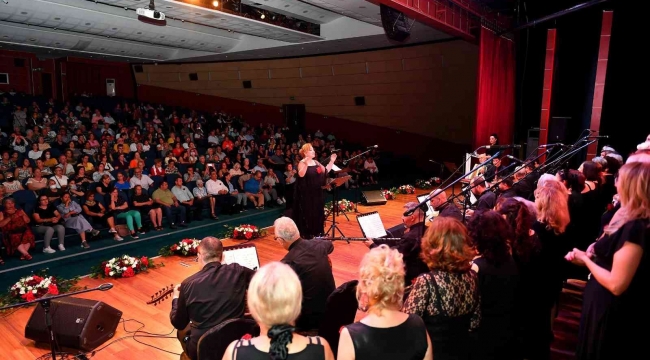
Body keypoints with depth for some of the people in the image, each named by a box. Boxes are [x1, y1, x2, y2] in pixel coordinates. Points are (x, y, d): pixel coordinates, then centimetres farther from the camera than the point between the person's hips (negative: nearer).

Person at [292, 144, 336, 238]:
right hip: (306, 193, -7)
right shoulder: (302, 163, -11)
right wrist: (306, 164, -40)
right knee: (307, 213, -1)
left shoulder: (316, 162, 11)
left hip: (316, 193, 7)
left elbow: (325, 172, 12)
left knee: (317, 212, 13)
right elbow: (301, 175, -28)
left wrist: (331, 162, 7)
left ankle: (316, 232, 26)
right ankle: (306, 234, 9)